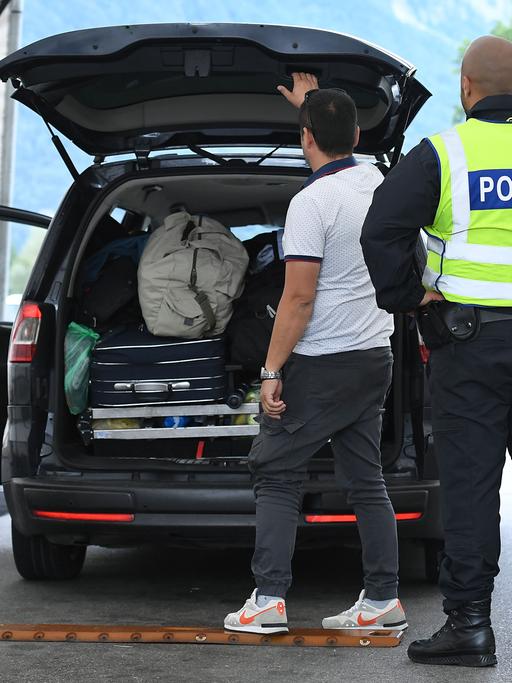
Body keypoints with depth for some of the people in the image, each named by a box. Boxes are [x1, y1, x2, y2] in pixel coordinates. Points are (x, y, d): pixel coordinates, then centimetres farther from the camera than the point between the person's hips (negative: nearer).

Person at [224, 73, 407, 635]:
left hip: (321, 363, -8)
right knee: (365, 480, 10)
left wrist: (272, 371, -13)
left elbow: (299, 299, -18)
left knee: (276, 474, -1)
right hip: (374, 356, 8)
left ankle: (269, 598, -7)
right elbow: (342, 148, 33)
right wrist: (314, 104, 46)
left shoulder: (311, 203, -16)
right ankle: (382, 600, 9)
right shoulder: (376, 181, 7)